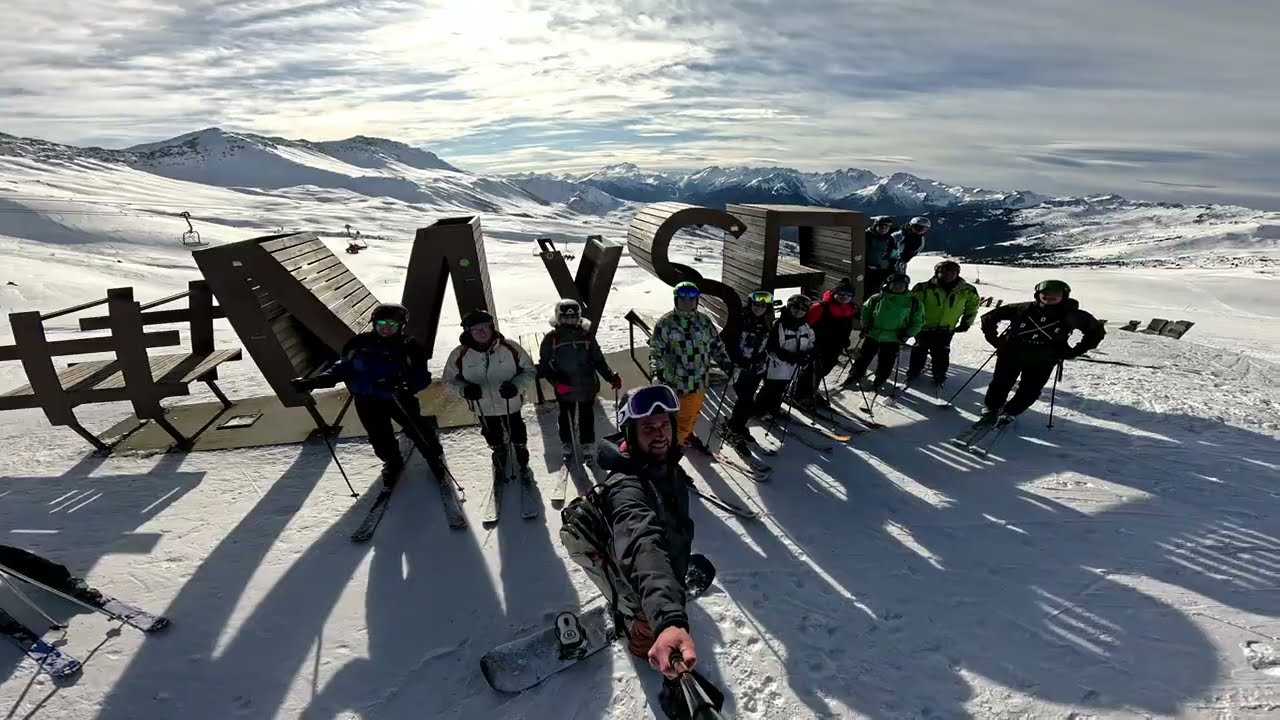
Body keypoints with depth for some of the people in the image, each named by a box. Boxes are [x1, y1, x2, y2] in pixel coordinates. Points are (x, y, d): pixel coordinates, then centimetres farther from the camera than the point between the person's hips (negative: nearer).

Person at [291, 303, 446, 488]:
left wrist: (405, 385, -37)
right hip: (367, 402, 3)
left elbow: (421, 377, -16)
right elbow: (341, 369, 3)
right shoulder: (360, 344, -5)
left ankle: (435, 457, 34)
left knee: (419, 431, 3)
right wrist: (312, 382, -8)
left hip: (399, 399, -3)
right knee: (381, 440, 16)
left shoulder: (409, 346, -13)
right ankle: (392, 462, 48)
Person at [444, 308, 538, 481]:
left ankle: (523, 465, 48)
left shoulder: (510, 348, -19)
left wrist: (517, 386, -27)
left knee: (519, 440, 18)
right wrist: (464, 389, -24)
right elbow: (450, 379, -2)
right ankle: (500, 466, 57)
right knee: (495, 442, 25)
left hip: (511, 405, -1)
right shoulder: (459, 355, -16)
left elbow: (530, 371, -9)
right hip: (483, 408, 1)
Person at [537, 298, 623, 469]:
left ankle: (588, 450, 30)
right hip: (565, 389, -1)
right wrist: (557, 382, -22)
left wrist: (612, 377, -5)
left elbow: (599, 360, 3)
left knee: (587, 419, 13)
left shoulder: (587, 336, -4)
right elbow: (544, 365, -7)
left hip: (587, 387, 1)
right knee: (566, 420, 17)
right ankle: (567, 449, 38)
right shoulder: (551, 338, -10)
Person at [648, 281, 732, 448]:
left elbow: (716, 345, 13)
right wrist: (657, 371, -30)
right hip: (679, 383, -6)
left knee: (694, 412, 25)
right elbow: (656, 350, -14)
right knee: (684, 418, 2)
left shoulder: (704, 321, 4)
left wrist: (726, 363, 2)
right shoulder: (665, 323, -12)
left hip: (701, 381, 6)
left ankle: (686, 433, 52)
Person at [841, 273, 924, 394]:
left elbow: (917, 321, 4)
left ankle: (879, 382, 26)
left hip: (893, 339, -1)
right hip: (873, 335, 1)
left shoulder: (913, 302, -4)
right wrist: (865, 326, 1)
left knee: (885, 363, 8)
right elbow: (866, 311, 11)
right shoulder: (877, 298, -3)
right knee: (864, 357, 10)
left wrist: (907, 333, -7)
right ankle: (855, 376, 26)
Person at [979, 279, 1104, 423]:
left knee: (1029, 392, 2)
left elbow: (1096, 330, 12)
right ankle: (991, 410, 23)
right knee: (1000, 384, 2)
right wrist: (995, 340, -4)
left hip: (1043, 362, 1)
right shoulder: (1023, 309, -6)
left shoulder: (1072, 315, -3)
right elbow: (989, 318, 0)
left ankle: (1009, 413, 22)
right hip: (1011, 354, -1)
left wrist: (1074, 352, 4)